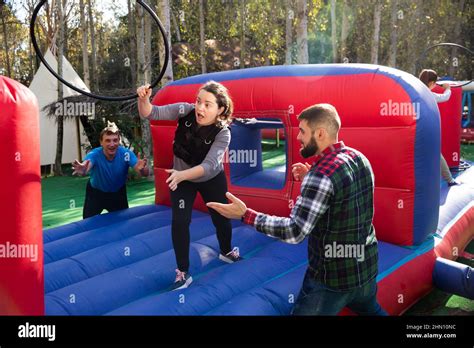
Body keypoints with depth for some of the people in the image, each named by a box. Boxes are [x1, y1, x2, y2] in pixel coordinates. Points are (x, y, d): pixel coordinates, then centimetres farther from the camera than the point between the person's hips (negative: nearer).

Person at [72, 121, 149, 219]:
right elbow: (86, 166, -52)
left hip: (118, 193, 1)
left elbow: (146, 173, -38)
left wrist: (141, 169, -63)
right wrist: (82, 171, -76)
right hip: (96, 192, -1)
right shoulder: (94, 154, -30)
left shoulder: (126, 154, -27)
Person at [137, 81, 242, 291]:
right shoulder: (185, 111, -24)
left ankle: (226, 252, 48)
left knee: (221, 217, 16)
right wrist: (143, 99, -48)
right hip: (181, 179, 1)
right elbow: (151, 113, -26)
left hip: (212, 179, -1)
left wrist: (182, 174, -55)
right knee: (179, 221, -8)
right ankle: (183, 272, 6)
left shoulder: (222, 133, -30)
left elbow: (209, 165, -40)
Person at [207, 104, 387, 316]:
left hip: (333, 278, -8)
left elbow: (295, 232, -27)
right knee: (371, 311, 32)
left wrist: (245, 214, -25)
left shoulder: (321, 174, -25)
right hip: (367, 268, 8)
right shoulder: (359, 158, 0)